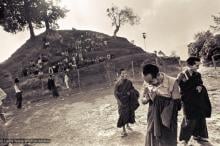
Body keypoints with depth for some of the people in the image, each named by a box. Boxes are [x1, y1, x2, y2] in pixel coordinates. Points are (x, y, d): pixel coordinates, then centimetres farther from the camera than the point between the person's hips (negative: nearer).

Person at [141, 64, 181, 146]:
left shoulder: (172, 82, -18)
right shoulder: (146, 83, -9)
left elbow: (176, 104, -14)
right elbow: (143, 100, 3)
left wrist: (158, 97, -23)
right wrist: (147, 98, -20)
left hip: (168, 122, -2)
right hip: (153, 120, 3)